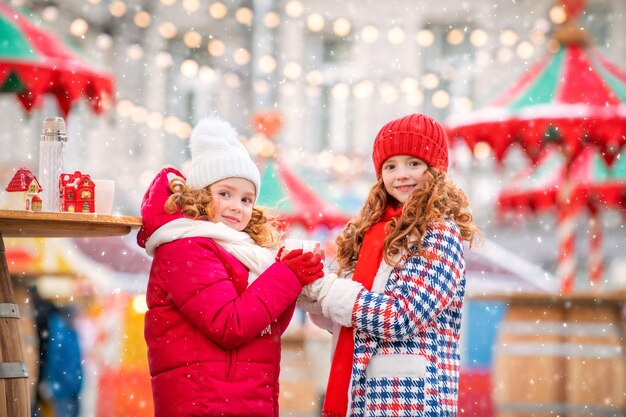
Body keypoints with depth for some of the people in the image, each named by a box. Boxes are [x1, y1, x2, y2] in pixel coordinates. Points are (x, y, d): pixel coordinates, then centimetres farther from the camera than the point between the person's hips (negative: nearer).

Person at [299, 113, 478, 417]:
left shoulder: (440, 233, -7)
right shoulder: (373, 231, 12)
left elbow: (404, 316, -18)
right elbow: (346, 321, 13)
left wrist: (323, 287, -12)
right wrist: (308, 292, -5)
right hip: (358, 392, 6)